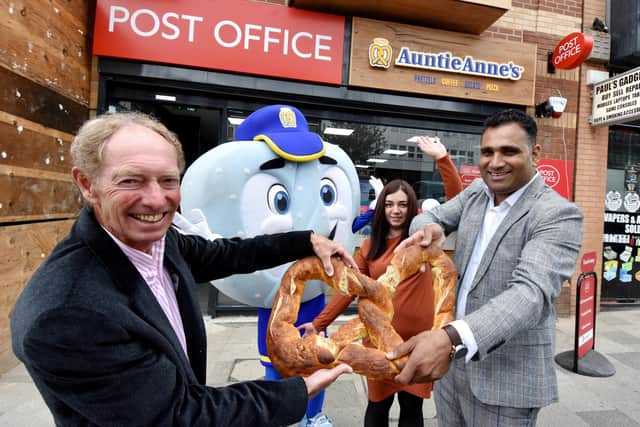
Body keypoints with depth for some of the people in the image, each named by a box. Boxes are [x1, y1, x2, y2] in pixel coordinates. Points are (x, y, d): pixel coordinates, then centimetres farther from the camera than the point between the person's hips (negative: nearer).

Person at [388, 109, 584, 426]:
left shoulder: (558, 215, -17)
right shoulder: (476, 192, 2)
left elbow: (531, 292, -29)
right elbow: (430, 216, 11)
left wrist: (451, 338, -45)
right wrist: (430, 228, -16)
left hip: (508, 376, -5)